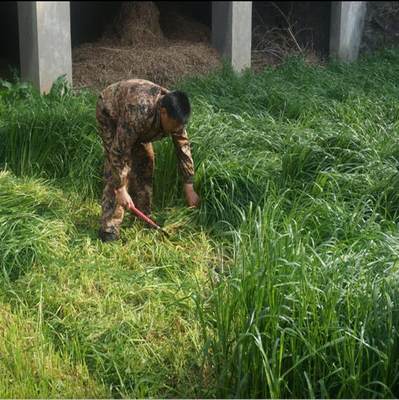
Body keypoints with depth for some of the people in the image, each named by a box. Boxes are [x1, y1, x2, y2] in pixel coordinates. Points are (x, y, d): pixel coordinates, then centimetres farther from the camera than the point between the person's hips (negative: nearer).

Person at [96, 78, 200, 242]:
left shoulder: (174, 114, -25)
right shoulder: (138, 112, -45)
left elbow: (183, 148, -13)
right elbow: (119, 150, -39)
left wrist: (189, 188, -10)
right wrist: (121, 189, -35)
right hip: (110, 111, -6)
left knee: (145, 161, 1)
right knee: (118, 166, -17)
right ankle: (109, 228, -14)